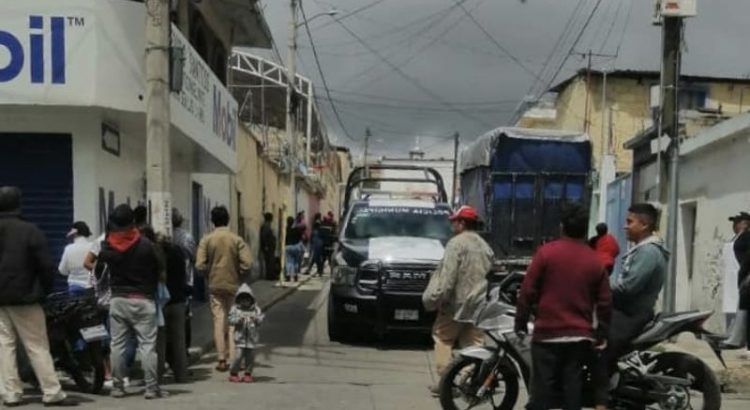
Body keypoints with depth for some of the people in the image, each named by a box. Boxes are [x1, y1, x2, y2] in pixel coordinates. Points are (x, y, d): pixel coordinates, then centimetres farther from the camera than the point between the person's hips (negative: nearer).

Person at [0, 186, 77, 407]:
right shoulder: (29, 231, -10)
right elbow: (45, 266, -10)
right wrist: (44, 290, 5)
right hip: (24, 298, -3)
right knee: (38, 347, 0)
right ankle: (52, 393, 0)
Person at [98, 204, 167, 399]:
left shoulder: (107, 245, -2)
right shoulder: (146, 245, -9)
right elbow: (159, 268, 0)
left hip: (118, 300, 3)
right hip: (143, 300, -3)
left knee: (118, 345, 8)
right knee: (147, 345, -2)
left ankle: (117, 387, 12)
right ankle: (152, 388, -3)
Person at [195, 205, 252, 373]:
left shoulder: (206, 240, -4)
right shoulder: (237, 240, -6)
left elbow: (200, 265, -11)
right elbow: (246, 264, -13)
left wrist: (210, 274, 7)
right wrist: (237, 275, 4)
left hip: (215, 285, 0)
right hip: (233, 285, 0)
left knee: (219, 321, 4)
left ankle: (222, 359, 2)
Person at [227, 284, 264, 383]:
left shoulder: (255, 309, 5)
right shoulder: (235, 309, 1)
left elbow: (260, 319, -2)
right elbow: (231, 320, -7)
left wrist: (255, 319, -23)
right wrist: (239, 319, -24)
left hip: (252, 338, 2)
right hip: (240, 338, -2)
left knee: (250, 357, 6)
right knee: (238, 356, -7)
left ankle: (248, 374, 21)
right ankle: (234, 373, 9)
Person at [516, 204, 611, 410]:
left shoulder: (546, 252, -6)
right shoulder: (596, 260, 4)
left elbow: (528, 291, -6)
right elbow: (604, 302, 6)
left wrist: (520, 323, 4)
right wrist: (601, 335, 16)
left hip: (547, 333, -3)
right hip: (580, 337, 3)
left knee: (541, 390, 0)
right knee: (573, 390, 7)